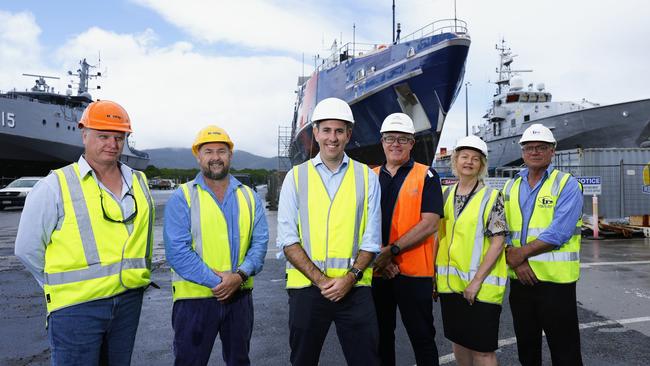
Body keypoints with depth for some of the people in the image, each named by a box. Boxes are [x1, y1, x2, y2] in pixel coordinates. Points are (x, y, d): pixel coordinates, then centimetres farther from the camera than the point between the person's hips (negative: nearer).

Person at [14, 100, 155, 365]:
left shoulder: (139, 183, 6)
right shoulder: (55, 186, -8)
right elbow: (28, 249, -3)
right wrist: (62, 284, 2)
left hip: (129, 301, 5)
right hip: (76, 306, -4)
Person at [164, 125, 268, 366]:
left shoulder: (249, 197, 6)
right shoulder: (182, 198, -6)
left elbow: (260, 242, -1)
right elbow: (177, 251, -14)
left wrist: (240, 275, -17)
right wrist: (216, 280, -19)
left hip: (240, 297, 4)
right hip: (194, 299, -3)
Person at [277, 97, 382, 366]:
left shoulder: (366, 177, 4)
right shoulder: (296, 177, 3)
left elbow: (371, 239, 2)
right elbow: (288, 238, -3)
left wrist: (350, 277, -11)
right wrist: (320, 280, -11)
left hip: (355, 288, 0)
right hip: (307, 286, 0)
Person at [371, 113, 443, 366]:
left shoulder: (426, 176, -1)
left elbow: (429, 224, -11)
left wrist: (392, 250, -18)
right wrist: (377, 255, -11)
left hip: (414, 271, -3)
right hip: (376, 271, 4)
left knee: (422, 336, 8)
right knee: (380, 336, 16)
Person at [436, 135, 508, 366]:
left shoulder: (491, 198, -6)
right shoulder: (445, 195, 8)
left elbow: (498, 242, -11)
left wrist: (477, 281, -16)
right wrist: (433, 273, 7)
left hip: (481, 286, -4)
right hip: (449, 282, 5)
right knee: (458, 342, 17)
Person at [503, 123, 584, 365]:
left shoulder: (567, 185, -5)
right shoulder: (510, 187, 10)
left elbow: (558, 233, -17)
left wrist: (521, 253, -14)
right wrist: (515, 261, -11)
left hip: (556, 280, -4)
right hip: (520, 279, 5)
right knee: (526, 347, 18)